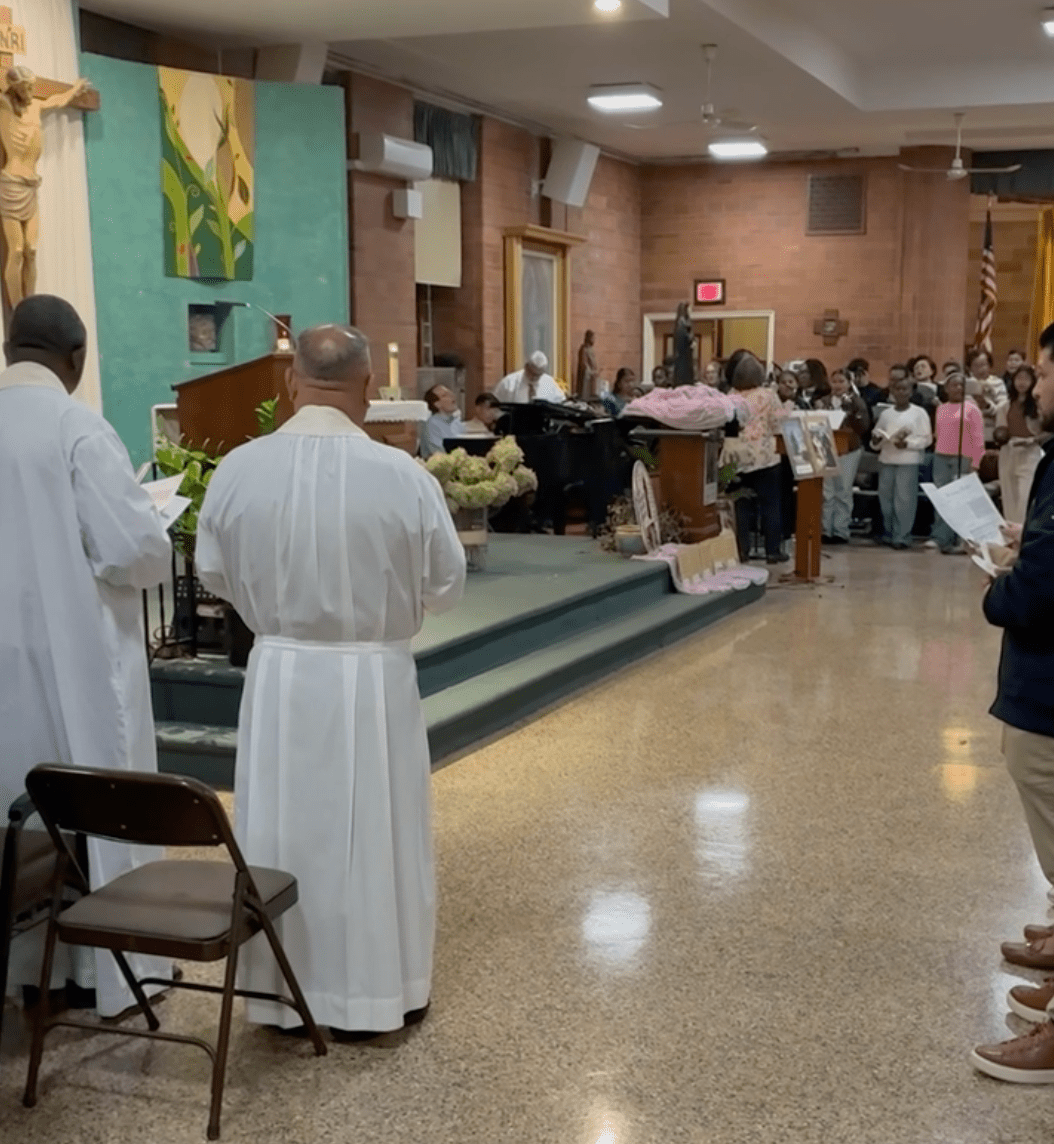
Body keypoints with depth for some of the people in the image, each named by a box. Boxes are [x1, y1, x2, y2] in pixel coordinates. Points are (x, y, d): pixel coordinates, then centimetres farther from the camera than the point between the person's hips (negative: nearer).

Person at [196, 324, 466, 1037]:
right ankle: (377, 989, 26)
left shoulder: (238, 469, -10)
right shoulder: (404, 476, -16)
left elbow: (214, 575, 4)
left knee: (283, 831, 16)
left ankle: (284, 991, 29)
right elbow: (447, 585, -4)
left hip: (279, 675, 2)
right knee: (377, 834, 13)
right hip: (374, 678, -2)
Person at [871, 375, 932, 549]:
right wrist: (875, 441, -7)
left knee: (904, 499, -6)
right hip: (886, 460, 4)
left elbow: (926, 438, -4)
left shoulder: (919, 413, 3)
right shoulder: (886, 414, 15)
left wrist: (907, 443, -17)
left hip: (908, 461, -4)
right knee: (886, 497, 6)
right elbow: (876, 438, 16)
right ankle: (888, 533, 17)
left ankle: (902, 536, -3)